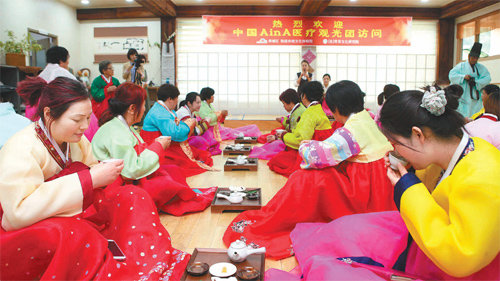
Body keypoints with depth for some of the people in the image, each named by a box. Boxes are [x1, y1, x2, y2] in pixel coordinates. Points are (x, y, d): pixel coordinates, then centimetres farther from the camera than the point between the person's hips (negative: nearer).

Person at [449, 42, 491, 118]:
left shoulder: (481, 68, 12)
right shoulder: (461, 66, 7)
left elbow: (487, 78, 1)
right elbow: (451, 75, -4)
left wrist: (476, 82, -14)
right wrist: (463, 76, -16)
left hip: (475, 97, 2)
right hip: (463, 96, -2)